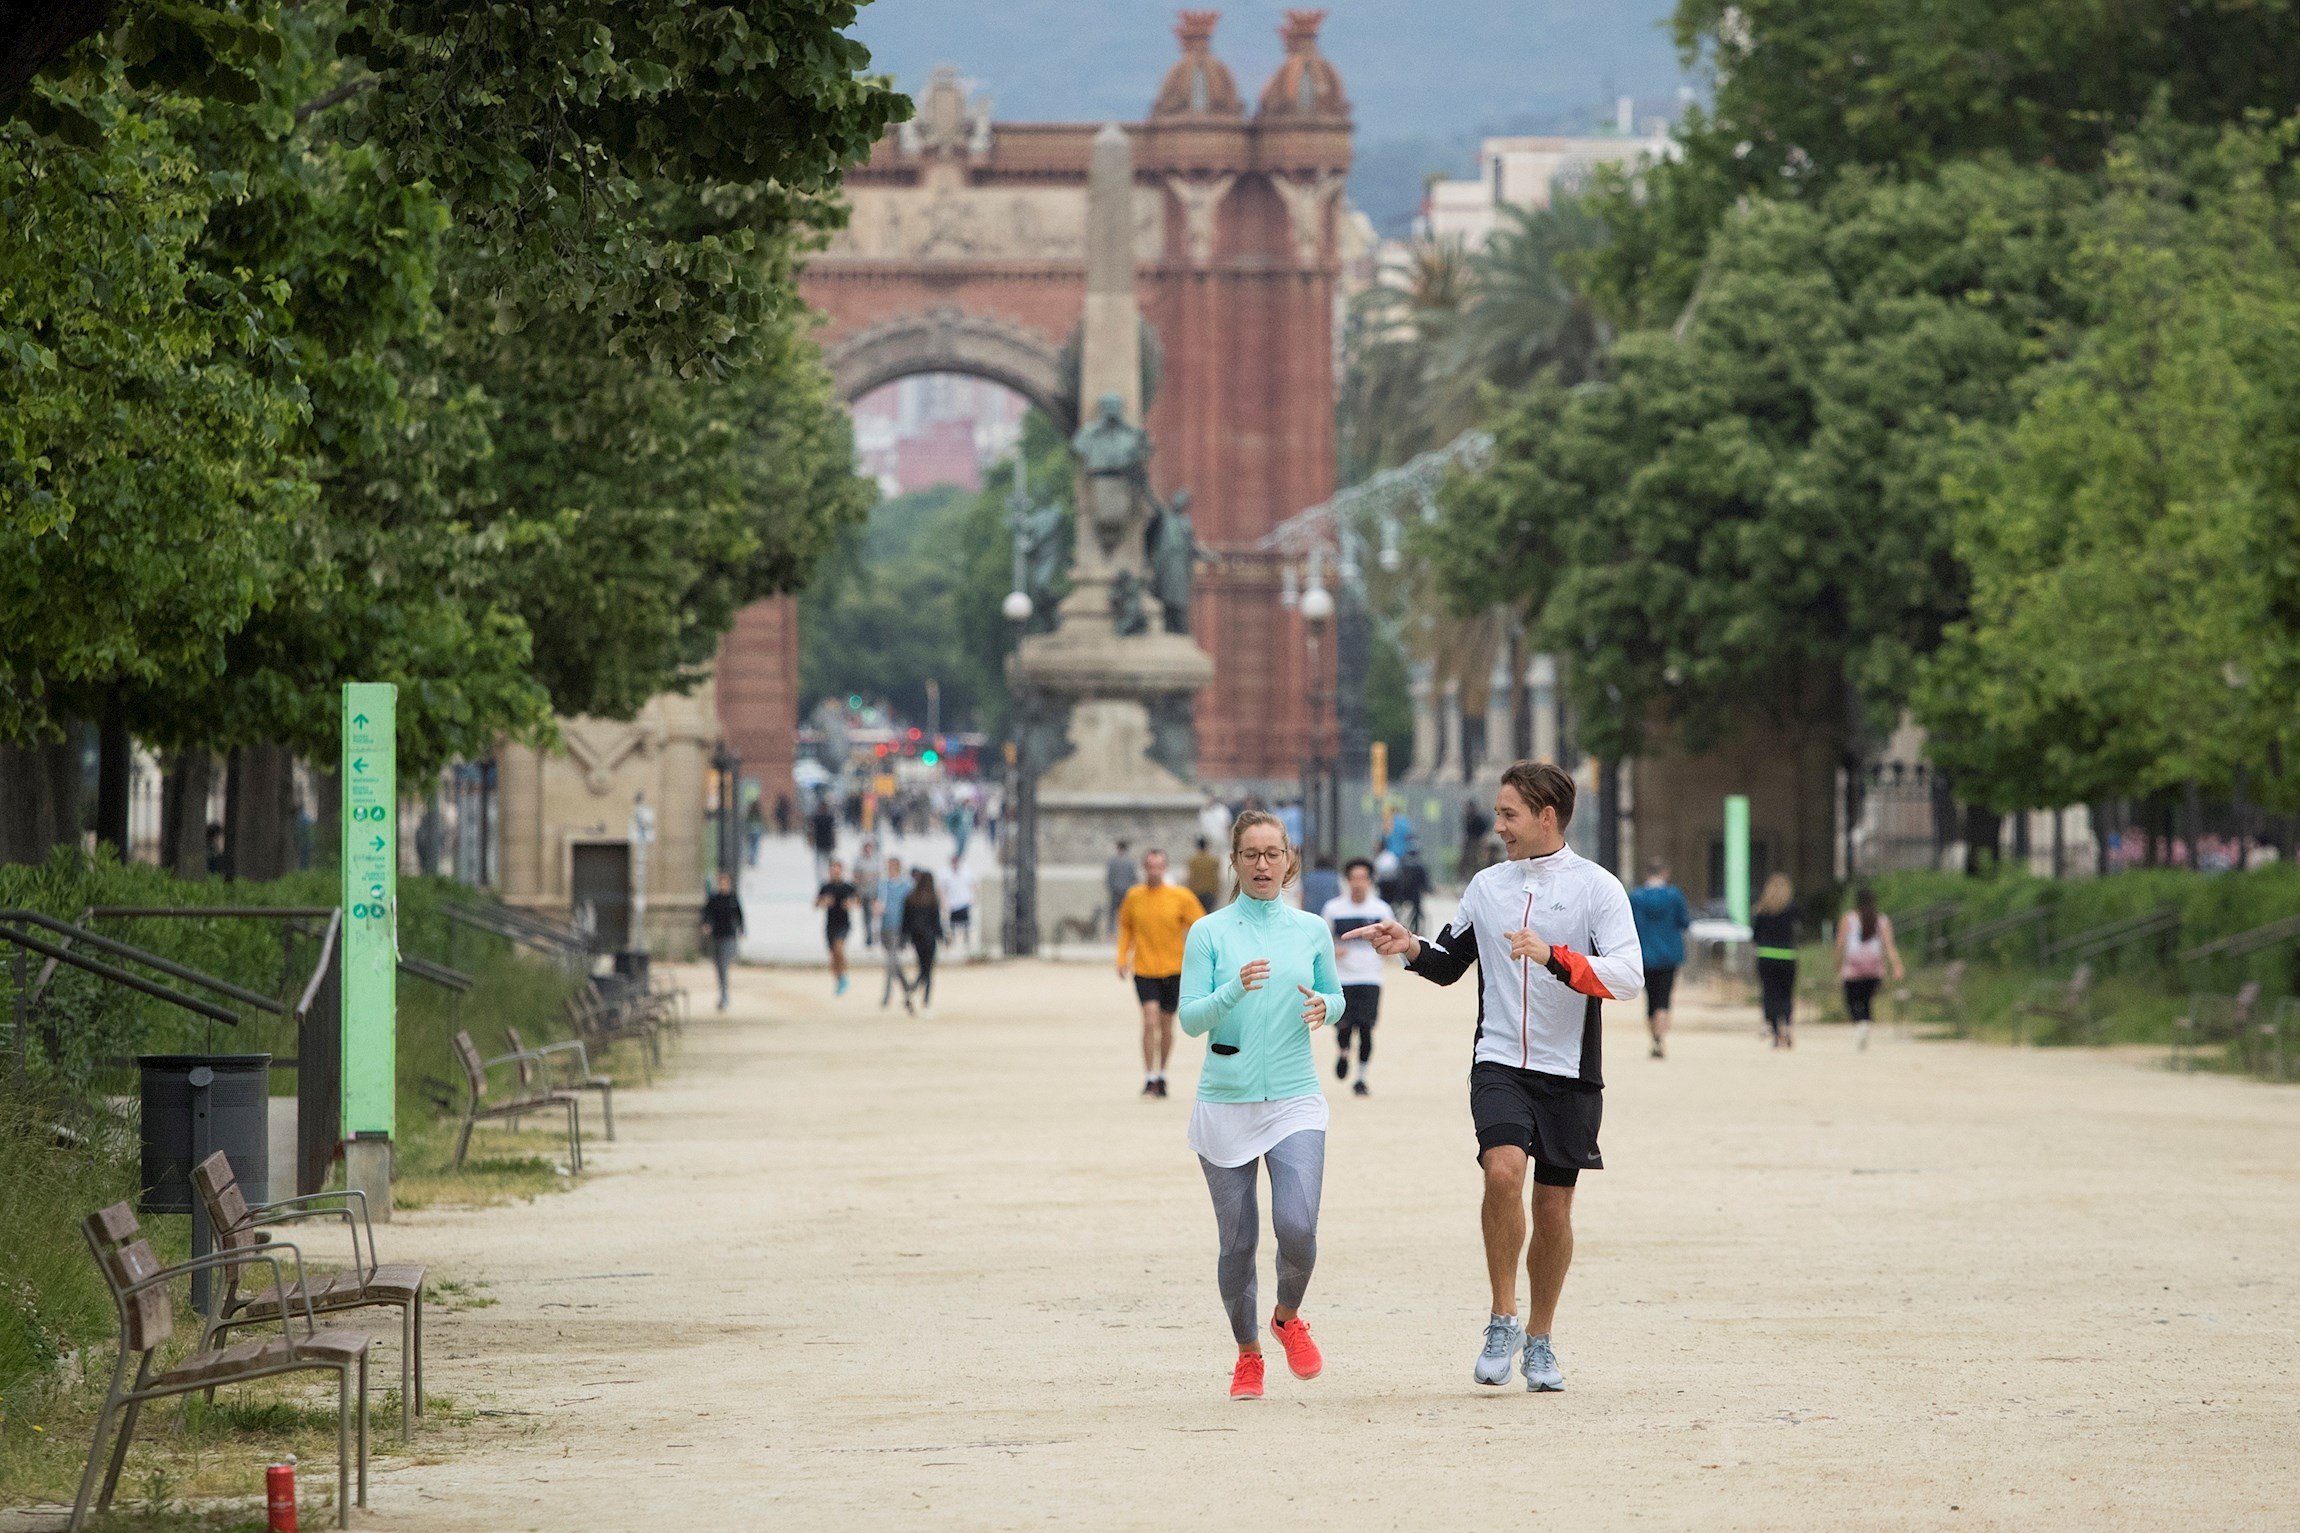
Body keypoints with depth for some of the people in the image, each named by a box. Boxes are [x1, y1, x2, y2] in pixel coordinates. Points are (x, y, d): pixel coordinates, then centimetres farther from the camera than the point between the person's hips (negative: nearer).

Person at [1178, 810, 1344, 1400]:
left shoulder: (1312, 931, 5)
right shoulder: (1208, 932, -2)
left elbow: (1336, 996, 17)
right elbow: (1190, 1018, -7)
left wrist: (1324, 1007, -6)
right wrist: (1235, 990, -26)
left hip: (1295, 1102, 1)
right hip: (1225, 1103, -1)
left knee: (1297, 1228, -16)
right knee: (1237, 1241, 2)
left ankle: (1288, 1318, 15)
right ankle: (1247, 1354, 24)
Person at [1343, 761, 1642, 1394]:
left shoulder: (1597, 887, -3)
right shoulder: (1486, 886, 10)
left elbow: (1627, 976, -14)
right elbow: (1450, 962, 23)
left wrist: (1554, 957, -26)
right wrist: (1413, 948, 2)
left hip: (1569, 1074, -2)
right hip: (1499, 1064, 2)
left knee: (1553, 1207, 4)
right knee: (1503, 1170, -23)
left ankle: (1539, 1339, 24)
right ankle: (1503, 1320, -11)